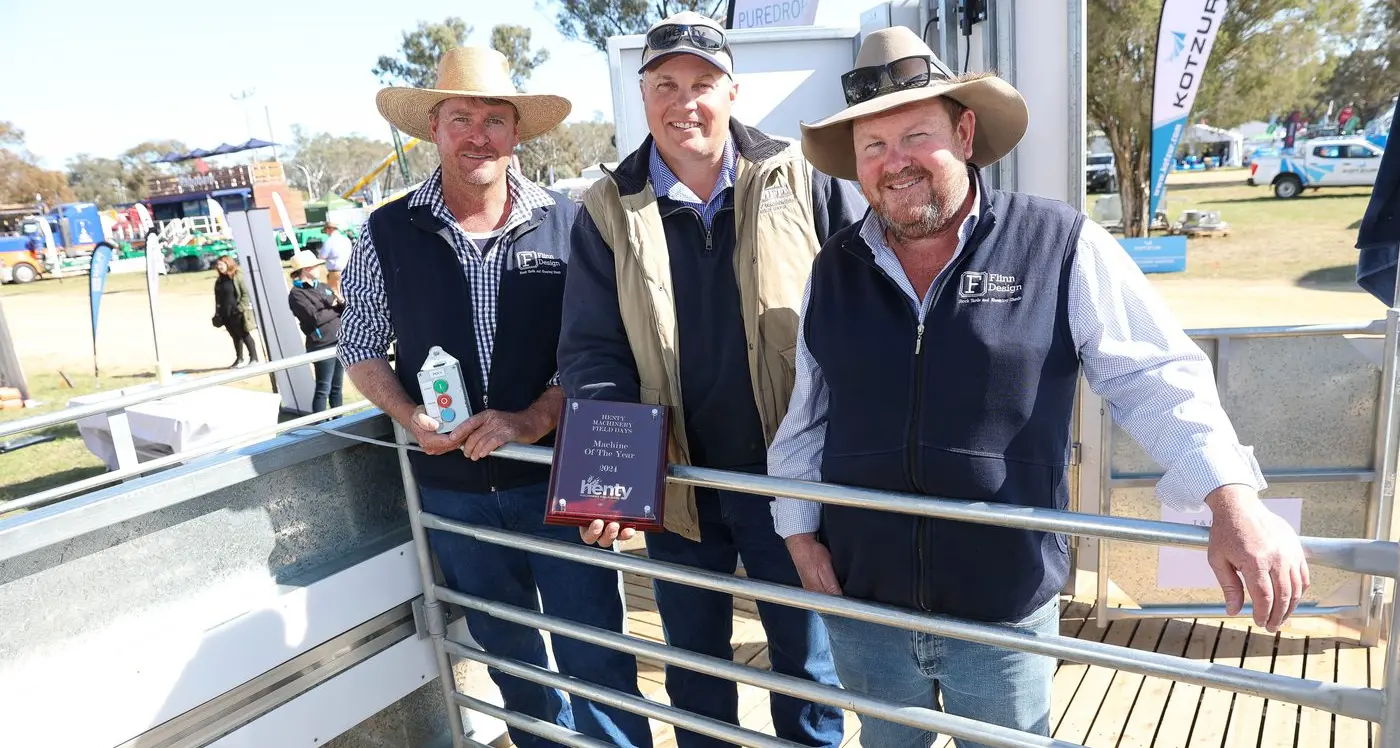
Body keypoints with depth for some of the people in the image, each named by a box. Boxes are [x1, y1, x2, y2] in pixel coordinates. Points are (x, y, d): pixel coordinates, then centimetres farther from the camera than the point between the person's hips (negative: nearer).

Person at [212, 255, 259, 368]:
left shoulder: (237, 277, -7)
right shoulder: (219, 280, 11)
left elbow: (245, 293, -11)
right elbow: (218, 298, 15)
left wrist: (241, 308, -17)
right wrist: (218, 313, 10)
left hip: (237, 312, -6)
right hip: (226, 314, 6)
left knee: (245, 335, -2)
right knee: (236, 337, 12)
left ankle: (254, 358, 2)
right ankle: (239, 359, 20)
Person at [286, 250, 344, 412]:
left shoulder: (322, 286, 15)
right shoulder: (296, 294, -7)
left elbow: (346, 309, 12)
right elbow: (315, 318, -19)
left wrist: (341, 302, -11)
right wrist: (335, 309, -3)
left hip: (340, 343, 7)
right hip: (322, 346, -7)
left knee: (336, 387, 15)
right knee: (323, 389, -5)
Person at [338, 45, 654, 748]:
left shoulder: (566, 224, -4)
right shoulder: (386, 234, 0)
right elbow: (361, 346, 9)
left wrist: (532, 420, -18)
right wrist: (412, 418, -8)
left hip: (557, 473, -2)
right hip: (452, 486, 3)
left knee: (593, 656, 4)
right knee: (508, 655, 20)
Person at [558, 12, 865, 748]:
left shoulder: (799, 180, -4)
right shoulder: (608, 210, 0)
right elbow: (593, 347, -1)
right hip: (675, 482, 2)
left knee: (805, 656, 18)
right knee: (692, 661, 22)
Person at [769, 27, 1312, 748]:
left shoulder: (1060, 245, -9)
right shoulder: (833, 270, 1)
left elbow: (1157, 378, -8)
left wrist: (1235, 499, -20)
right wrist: (799, 528, 5)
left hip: (1005, 608, -2)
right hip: (862, 601, 3)